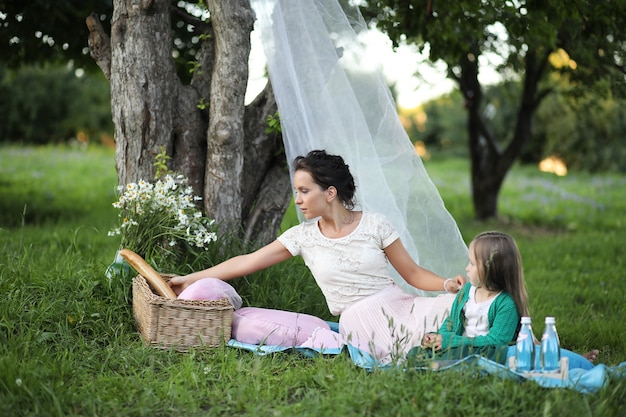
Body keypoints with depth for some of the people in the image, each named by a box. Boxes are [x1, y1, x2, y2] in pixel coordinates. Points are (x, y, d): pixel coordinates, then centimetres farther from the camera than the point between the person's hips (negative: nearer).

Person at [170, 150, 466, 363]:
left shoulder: (374, 224, 0)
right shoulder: (303, 236, 4)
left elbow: (412, 273, 4)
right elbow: (247, 262, 7)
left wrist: (448, 284, -15)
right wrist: (191, 279, 8)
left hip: (399, 306, 0)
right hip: (360, 322, 0)